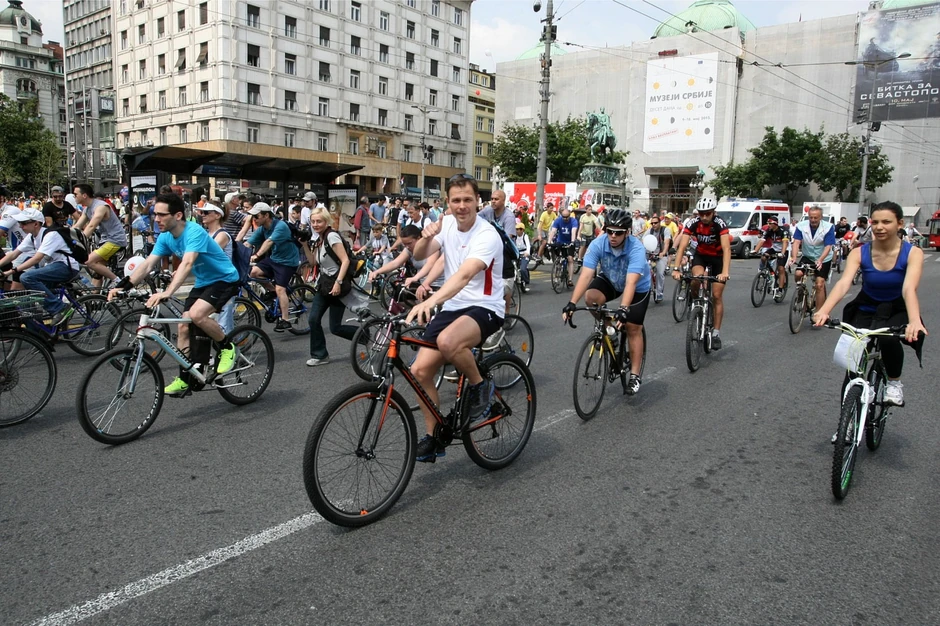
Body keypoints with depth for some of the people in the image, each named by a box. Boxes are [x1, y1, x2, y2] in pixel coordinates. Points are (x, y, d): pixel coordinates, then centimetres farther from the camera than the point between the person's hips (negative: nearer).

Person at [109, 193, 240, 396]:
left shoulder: (194, 232, -27)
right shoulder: (165, 237, -3)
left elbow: (187, 263, -40)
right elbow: (147, 264, -6)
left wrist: (167, 292, -51)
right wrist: (124, 285, -20)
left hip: (224, 279, -8)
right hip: (202, 282, 8)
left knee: (196, 314, -29)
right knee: (184, 326, 1)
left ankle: (226, 347, -5)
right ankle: (185, 379, 11)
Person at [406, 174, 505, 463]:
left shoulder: (487, 235, -19)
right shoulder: (447, 223, 3)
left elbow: (464, 275, -34)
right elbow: (419, 255, -3)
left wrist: (430, 302, -48)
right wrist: (427, 236, -25)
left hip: (484, 308, -6)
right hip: (451, 307, 7)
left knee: (448, 341, -38)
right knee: (420, 370, -4)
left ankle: (479, 386, -8)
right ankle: (432, 437, 16)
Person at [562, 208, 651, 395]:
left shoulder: (636, 248, -36)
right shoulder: (598, 244, -29)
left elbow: (631, 282, -46)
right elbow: (586, 275, -35)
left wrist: (623, 308, -60)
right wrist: (572, 303, -46)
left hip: (638, 287, -2)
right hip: (610, 281, 3)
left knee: (633, 328, -5)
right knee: (590, 297, -28)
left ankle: (635, 376, 8)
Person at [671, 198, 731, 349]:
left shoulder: (720, 223, -28)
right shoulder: (692, 223, -22)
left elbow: (726, 248, -38)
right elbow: (682, 246, -28)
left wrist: (725, 272, -51)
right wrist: (676, 269, -40)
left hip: (718, 257, -2)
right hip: (700, 255, 2)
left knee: (716, 295, -5)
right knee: (697, 278, -31)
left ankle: (716, 333, 3)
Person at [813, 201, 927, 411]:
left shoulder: (912, 253, -17)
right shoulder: (859, 253, -15)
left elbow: (909, 288, -33)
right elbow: (844, 283, -30)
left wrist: (915, 320, -52)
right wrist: (824, 310, -50)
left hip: (897, 312, -1)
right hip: (866, 310, 2)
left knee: (888, 338, -34)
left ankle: (894, 382, -4)